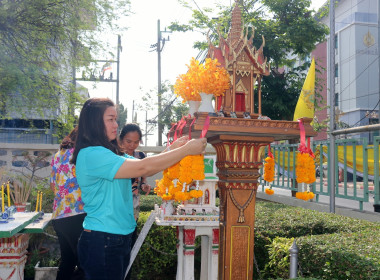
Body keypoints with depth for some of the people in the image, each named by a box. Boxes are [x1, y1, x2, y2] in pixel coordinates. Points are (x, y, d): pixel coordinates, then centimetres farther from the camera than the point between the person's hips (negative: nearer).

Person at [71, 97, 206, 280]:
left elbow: (145, 171, 8)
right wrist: (186, 150, -17)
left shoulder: (110, 153, 12)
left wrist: (176, 149, -4)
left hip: (119, 240, 9)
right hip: (101, 242, -9)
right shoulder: (90, 155, -18)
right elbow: (142, 168, -22)